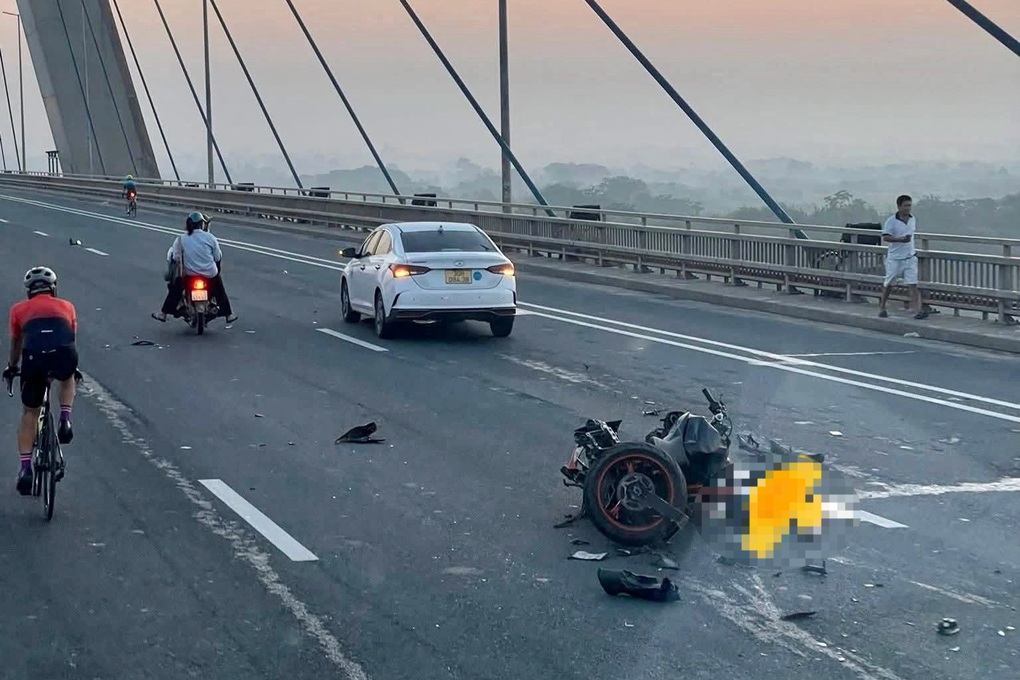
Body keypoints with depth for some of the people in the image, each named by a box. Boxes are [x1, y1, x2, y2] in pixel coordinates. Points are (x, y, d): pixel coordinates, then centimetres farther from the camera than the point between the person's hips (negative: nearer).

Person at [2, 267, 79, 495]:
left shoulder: (19, 309, 27)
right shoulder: (66, 306, 29)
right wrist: (73, 368, 57)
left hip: (34, 357, 0)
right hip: (64, 355, 0)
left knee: (30, 413, 18)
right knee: (68, 380, 37)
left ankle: (25, 470, 14)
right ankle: (65, 420, 15)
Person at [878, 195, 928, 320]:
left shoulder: (912, 219, 6)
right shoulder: (891, 221, -12)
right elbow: (885, 237, -18)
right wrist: (900, 239, -28)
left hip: (910, 257, 3)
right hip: (895, 258, -3)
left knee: (913, 284, -7)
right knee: (888, 284, 11)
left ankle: (919, 310, -15)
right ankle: (882, 308, 27)